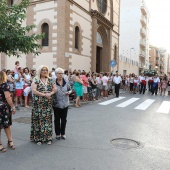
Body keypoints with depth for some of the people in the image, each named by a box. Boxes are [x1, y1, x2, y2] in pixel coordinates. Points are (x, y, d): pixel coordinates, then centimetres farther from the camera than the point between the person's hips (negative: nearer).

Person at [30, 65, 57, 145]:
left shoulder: (50, 80, 10)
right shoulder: (35, 80, -1)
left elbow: (55, 89, 5)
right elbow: (34, 91, -12)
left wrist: (50, 94, -14)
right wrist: (45, 95, -16)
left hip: (48, 103, 3)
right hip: (38, 103, -3)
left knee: (48, 119, 6)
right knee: (39, 119, 1)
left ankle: (48, 137, 16)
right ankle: (38, 138, 12)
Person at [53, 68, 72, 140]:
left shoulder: (66, 81, 0)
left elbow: (70, 89, 11)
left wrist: (69, 92, -10)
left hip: (65, 103, 3)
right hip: (57, 104, -3)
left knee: (64, 119, 12)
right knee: (57, 119, 9)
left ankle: (63, 133, 27)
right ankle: (57, 134, 25)